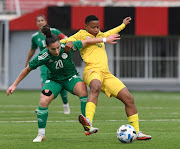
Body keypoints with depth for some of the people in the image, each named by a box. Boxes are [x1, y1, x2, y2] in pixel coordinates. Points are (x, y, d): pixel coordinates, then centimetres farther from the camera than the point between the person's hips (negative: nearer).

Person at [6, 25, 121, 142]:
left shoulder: (67, 48, -25)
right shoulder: (42, 57, -26)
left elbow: (87, 42, -12)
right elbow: (27, 70, -11)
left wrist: (105, 39, -7)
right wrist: (14, 85, -7)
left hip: (70, 77, 1)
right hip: (54, 80, 0)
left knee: (83, 90, -31)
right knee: (43, 102, -23)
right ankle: (41, 134, -4)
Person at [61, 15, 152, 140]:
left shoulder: (100, 35, 30)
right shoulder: (82, 35, 10)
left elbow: (108, 34, 52)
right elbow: (66, 41, 3)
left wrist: (123, 25, 62)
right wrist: (68, 43, -20)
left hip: (106, 73, 7)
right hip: (92, 70, -7)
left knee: (129, 99, -1)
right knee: (96, 87, -43)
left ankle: (137, 132, 10)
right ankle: (88, 123, -60)